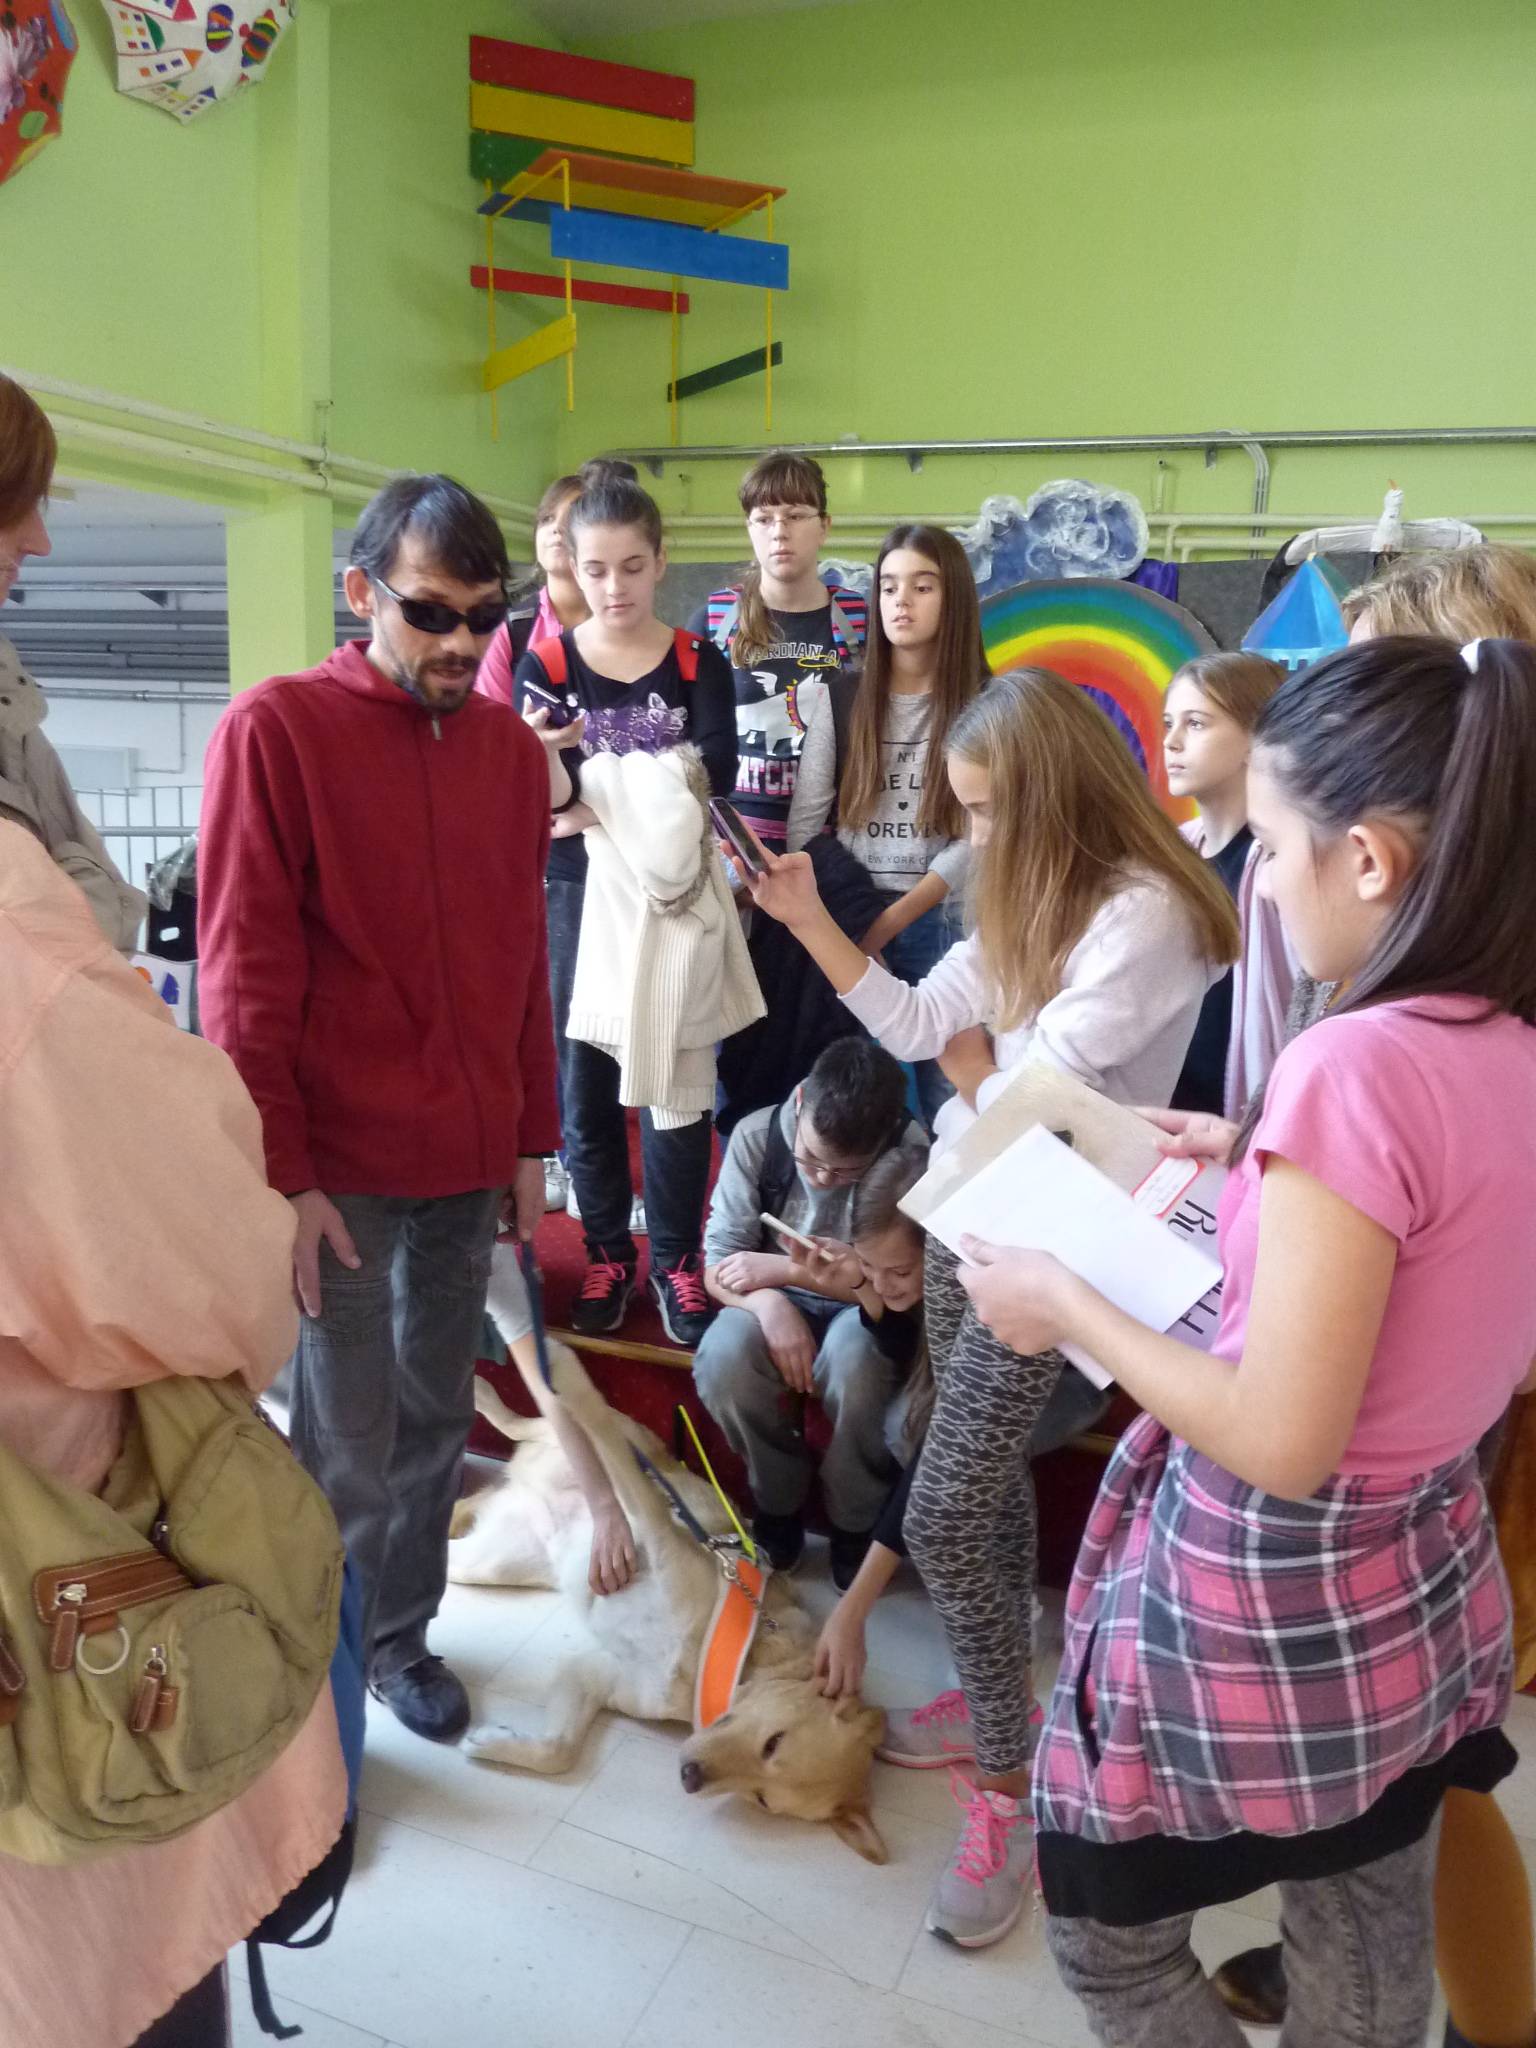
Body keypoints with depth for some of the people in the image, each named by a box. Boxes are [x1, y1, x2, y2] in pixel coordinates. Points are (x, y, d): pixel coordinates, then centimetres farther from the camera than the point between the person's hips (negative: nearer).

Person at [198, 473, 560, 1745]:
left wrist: (532, 1138, 11)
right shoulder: (277, 729, -9)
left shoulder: (511, 747, 5)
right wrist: (280, 1172, -12)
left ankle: (401, 1634, 38)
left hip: (471, 1161, 5)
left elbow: (524, 958, 10)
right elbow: (244, 973, -10)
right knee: (349, 1449, 5)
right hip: (341, 1167, -5)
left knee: (437, 1418, 17)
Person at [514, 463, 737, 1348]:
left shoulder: (699, 664, 0)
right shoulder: (546, 664, -1)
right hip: (579, 897, 1)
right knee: (585, 1084, 7)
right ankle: (608, 1255, 24)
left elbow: (714, 782, -14)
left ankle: (677, 1259, 20)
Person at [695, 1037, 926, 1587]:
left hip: (867, 1311, -2)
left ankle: (856, 1522, -7)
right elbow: (719, 1265, -10)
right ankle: (778, 1502, -1)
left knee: (855, 1357, -36)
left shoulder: (912, 1154, -21)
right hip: (777, 1302, 2)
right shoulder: (756, 1136, -15)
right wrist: (769, 1302, -32)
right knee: (722, 1360, -30)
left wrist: (783, 1269, -23)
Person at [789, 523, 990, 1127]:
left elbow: (975, 839, -8)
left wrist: (890, 922, -13)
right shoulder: (840, 698, 5)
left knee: (946, 1082, 3)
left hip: (939, 919, -2)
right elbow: (804, 820, 3)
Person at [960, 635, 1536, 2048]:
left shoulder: (1354, 1064, -28)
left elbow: (1280, 1441, -26)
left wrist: (1065, 1306, -15)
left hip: (1273, 1607, -8)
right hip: (1421, 1587, 8)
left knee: (1105, 1923, 20)